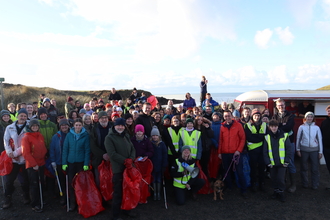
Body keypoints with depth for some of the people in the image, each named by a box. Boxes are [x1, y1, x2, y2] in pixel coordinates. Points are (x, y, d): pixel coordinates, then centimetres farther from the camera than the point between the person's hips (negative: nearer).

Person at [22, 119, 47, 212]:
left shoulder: (40, 136, 8)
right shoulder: (26, 137, -11)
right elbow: (26, 153, -16)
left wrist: (44, 158, 8)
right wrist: (34, 164, -17)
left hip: (41, 163, 6)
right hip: (31, 165, -6)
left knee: (40, 183, 13)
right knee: (34, 184, 0)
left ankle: (39, 201, 29)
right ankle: (35, 205, 13)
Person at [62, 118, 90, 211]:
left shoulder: (85, 135, -4)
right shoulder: (69, 135, 0)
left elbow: (87, 150, -5)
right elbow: (65, 149, 2)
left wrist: (86, 164, -10)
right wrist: (64, 162, -2)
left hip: (81, 162, -1)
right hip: (70, 162, 2)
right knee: (71, 183, 6)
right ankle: (72, 203, 21)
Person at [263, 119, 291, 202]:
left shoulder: (284, 135, -6)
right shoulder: (267, 137, -1)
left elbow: (288, 149, -4)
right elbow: (265, 151, 1)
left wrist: (287, 161, -7)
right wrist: (268, 162, -4)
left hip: (282, 163, -2)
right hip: (272, 163, 2)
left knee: (281, 178, -2)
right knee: (273, 178, 12)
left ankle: (281, 192, 20)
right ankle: (276, 191, 33)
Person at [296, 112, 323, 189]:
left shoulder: (316, 127, 3)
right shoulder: (302, 127, 0)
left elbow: (319, 139, 6)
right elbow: (298, 138, 4)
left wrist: (320, 152, 5)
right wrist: (298, 150, 2)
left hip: (314, 150, 1)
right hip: (304, 149, 0)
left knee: (315, 168, 3)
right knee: (304, 168, 8)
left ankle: (315, 185, 16)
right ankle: (305, 184, 21)